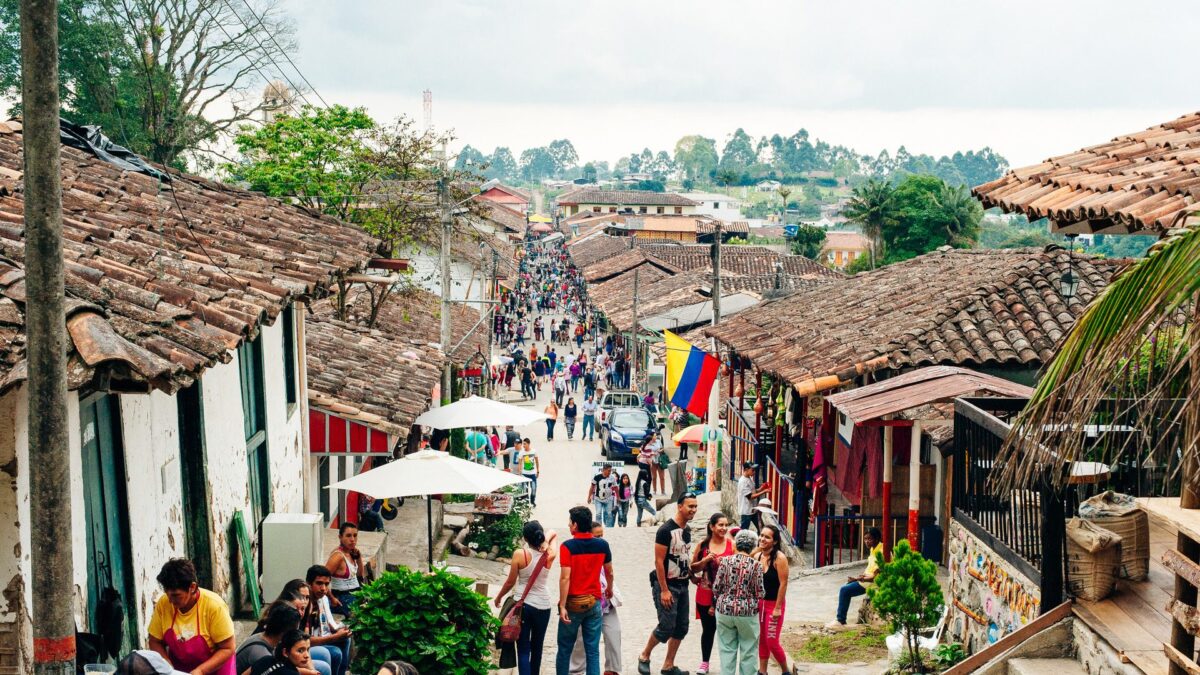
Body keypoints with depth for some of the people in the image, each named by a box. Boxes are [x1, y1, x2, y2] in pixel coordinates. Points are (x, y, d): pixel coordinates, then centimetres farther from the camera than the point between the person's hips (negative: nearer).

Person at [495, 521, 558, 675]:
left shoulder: (520, 554, -13)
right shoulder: (549, 555, -6)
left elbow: (510, 582, -4)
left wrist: (499, 597, 12)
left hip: (522, 605, -3)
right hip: (543, 606, 3)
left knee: (523, 649, -2)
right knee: (537, 647, 18)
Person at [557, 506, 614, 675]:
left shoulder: (568, 546, -13)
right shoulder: (602, 545, 0)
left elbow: (565, 578, -18)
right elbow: (609, 573, 13)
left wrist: (562, 606, -15)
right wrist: (609, 589, 33)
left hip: (573, 603, -3)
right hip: (594, 603, 3)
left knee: (565, 649, 10)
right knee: (592, 651, 5)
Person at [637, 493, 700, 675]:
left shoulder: (687, 531, 9)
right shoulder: (666, 530, -16)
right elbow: (659, 561, -18)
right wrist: (664, 590, -20)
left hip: (682, 585, 8)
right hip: (667, 585, -8)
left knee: (681, 627, 7)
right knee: (667, 626, -9)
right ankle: (644, 656, 13)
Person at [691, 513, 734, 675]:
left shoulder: (732, 545, -4)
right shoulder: (703, 545, 2)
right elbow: (693, 567, 6)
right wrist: (705, 560, -10)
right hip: (705, 595, 2)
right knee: (708, 629, 11)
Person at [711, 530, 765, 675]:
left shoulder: (725, 561, -5)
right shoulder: (755, 565, -10)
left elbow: (716, 587, -1)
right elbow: (759, 593, -7)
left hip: (725, 610, 2)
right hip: (747, 613, -2)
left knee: (727, 648, 10)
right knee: (748, 651, 10)